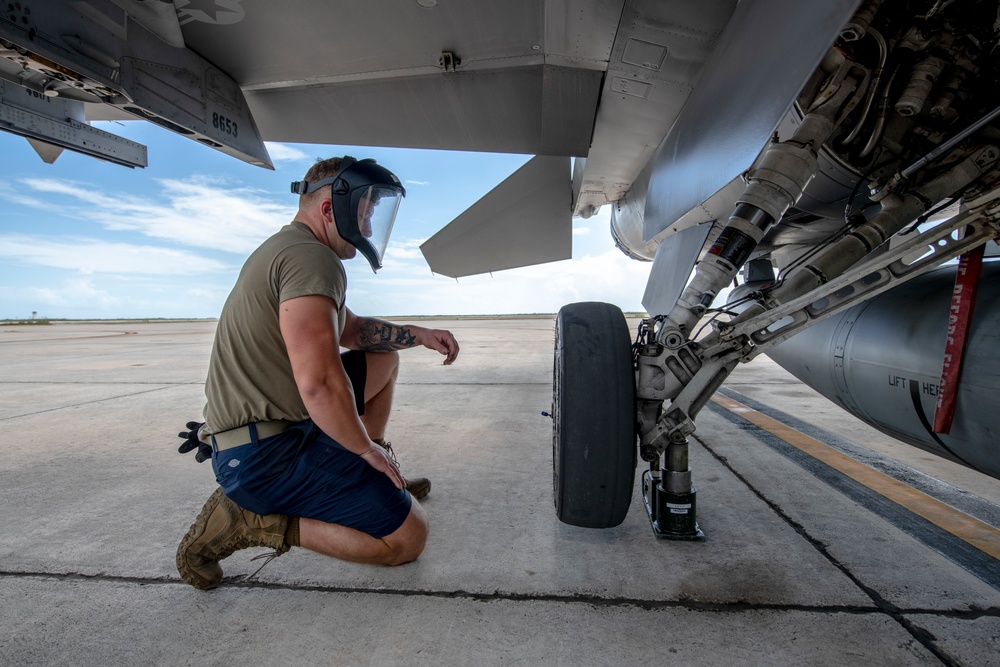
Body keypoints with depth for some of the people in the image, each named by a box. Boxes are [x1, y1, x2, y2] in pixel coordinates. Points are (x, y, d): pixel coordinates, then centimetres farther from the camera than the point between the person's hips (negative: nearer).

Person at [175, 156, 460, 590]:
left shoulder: (286, 250, 16)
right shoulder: (311, 258, -19)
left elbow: (351, 330, 26)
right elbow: (318, 384, -31)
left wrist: (420, 335, 14)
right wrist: (367, 447, -13)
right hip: (266, 453, -10)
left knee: (384, 357, 20)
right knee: (408, 538, -8)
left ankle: (376, 480, 27)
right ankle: (253, 522, -4)